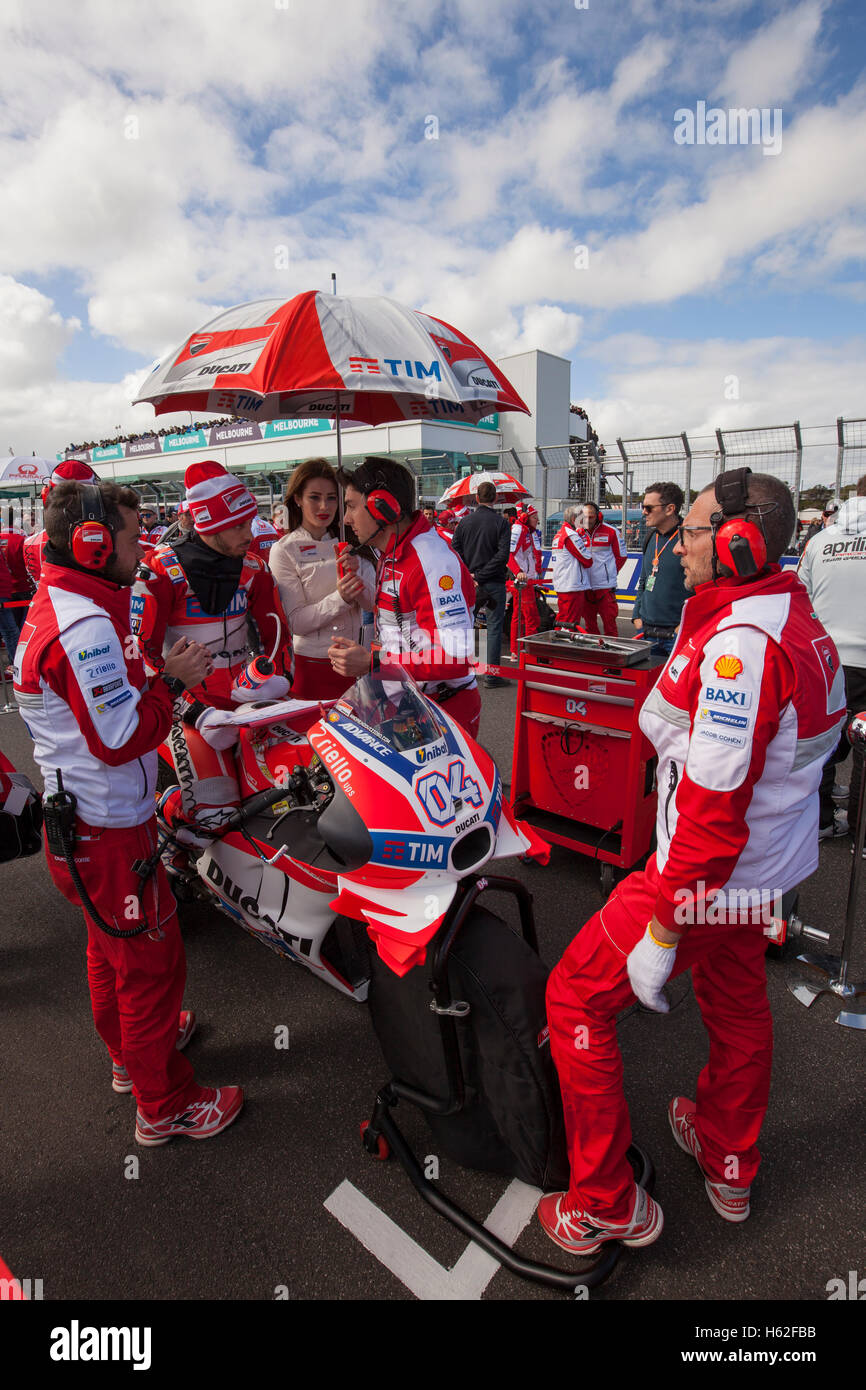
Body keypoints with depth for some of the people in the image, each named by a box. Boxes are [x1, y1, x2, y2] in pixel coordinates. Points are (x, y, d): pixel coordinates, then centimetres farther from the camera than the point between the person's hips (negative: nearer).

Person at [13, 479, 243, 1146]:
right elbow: (121, 739, -27)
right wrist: (173, 681, -17)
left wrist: (155, 677, 4)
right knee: (153, 965, 5)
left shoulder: (55, 607, 9)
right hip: (110, 834, -11)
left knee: (112, 950, 27)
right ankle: (165, 1105, 23)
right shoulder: (87, 626, -26)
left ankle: (132, 1052, 49)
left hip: (78, 821, 11)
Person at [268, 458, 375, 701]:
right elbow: (296, 622, -13)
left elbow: (373, 603, 0)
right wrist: (340, 598, -26)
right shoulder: (284, 550, -7)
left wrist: (356, 572, -18)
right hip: (313, 665, -3)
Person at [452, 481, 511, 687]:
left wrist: (469, 574, -3)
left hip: (469, 582, 4)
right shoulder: (501, 522, -7)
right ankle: (491, 675, 2)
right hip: (494, 583, -4)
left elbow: (455, 550, 0)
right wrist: (481, 576, -13)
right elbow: (502, 555, -15)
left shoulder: (465, 521, 4)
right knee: (494, 627, 2)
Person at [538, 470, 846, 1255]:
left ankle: (605, 1205, 20)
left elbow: (714, 805, -28)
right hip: (766, 872, 10)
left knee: (577, 999, 4)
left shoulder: (738, 641, -26)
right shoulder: (799, 623, 7)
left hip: (710, 876, -10)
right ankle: (730, 1167, 51)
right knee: (737, 1007, 26)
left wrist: (664, 929, -23)